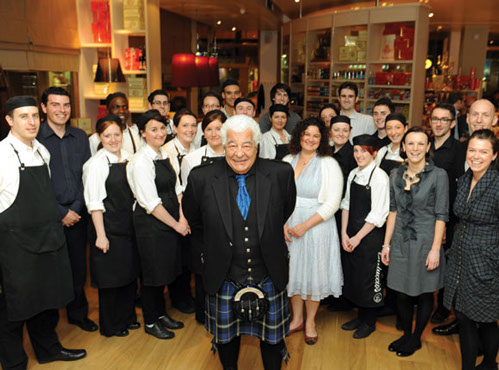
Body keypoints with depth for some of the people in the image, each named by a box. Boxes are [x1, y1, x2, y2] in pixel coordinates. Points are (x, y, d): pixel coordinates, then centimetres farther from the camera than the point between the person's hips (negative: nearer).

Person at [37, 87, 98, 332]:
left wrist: (76, 209, -3)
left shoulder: (80, 136, 7)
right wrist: (60, 212, -10)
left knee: (78, 267, 12)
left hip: (78, 214, 4)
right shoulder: (34, 139, -8)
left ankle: (78, 313, 31)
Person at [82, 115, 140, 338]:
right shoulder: (97, 163, -13)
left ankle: (127, 317, 36)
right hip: (108, 227, -6)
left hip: (129, 225, 6)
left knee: (130, 273, 16)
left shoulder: (128, 158, 6)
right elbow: (94, 202, -14)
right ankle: (110, 326, 25)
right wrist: (101, 234, -16)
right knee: (110, 277, 6)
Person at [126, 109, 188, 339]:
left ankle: (161, 314, 35)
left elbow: (176, 189, 11)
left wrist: (182, 218, -2)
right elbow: (151, 203, -20)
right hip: (150, 224, -8)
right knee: (153, 272, 5)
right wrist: (176, 225, -13)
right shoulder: (140, 162, -17)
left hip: (170, 222, 8)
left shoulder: (165, 156, 8)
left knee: (165, 269, 17)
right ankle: (150, 322, 24)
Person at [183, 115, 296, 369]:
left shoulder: (281, 173, -12)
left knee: (272, 337, 17)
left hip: (269, 277, 0)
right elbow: (192, 217, 5)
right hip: (223, 278, 0)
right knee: (226, 336, 21)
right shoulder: (201, 178, -14)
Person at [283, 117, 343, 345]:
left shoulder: (329, 164, -8)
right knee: (293, 271, 13)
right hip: (289, 227, 4)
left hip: (316, 227, -3)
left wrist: (305, 225, -16)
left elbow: (332, 203, -12)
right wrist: (283, 223, -10)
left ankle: (310, 322, 28)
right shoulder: (287, 161, 4)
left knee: (313, 272, 7)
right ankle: (296, 319, 32)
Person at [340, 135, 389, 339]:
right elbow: (346, 204, 9)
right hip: (351, 234, 7)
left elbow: (378, 214, -16)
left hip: (370, 235, -6)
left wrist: (358, 237, -13)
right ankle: (360, 316, 34)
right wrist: (344, 233, 0)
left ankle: (369, 322, 24)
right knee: (352, 274, 14)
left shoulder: (380, 177, -14)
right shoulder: (353, 174, 7)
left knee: (368, 278, 5)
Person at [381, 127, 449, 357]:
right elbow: (393, 211, 8)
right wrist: (386, 244, 7)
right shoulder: (396, 174, 3)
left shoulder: (438, 175, -10)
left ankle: (416, 339, 29)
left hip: (425, 243, -4)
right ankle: (406, 334, 33)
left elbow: (441, 215, -10)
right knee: (402, 293, 13)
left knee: (424, 294, 11)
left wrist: (435, 249, -14)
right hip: (401, 243, 4)